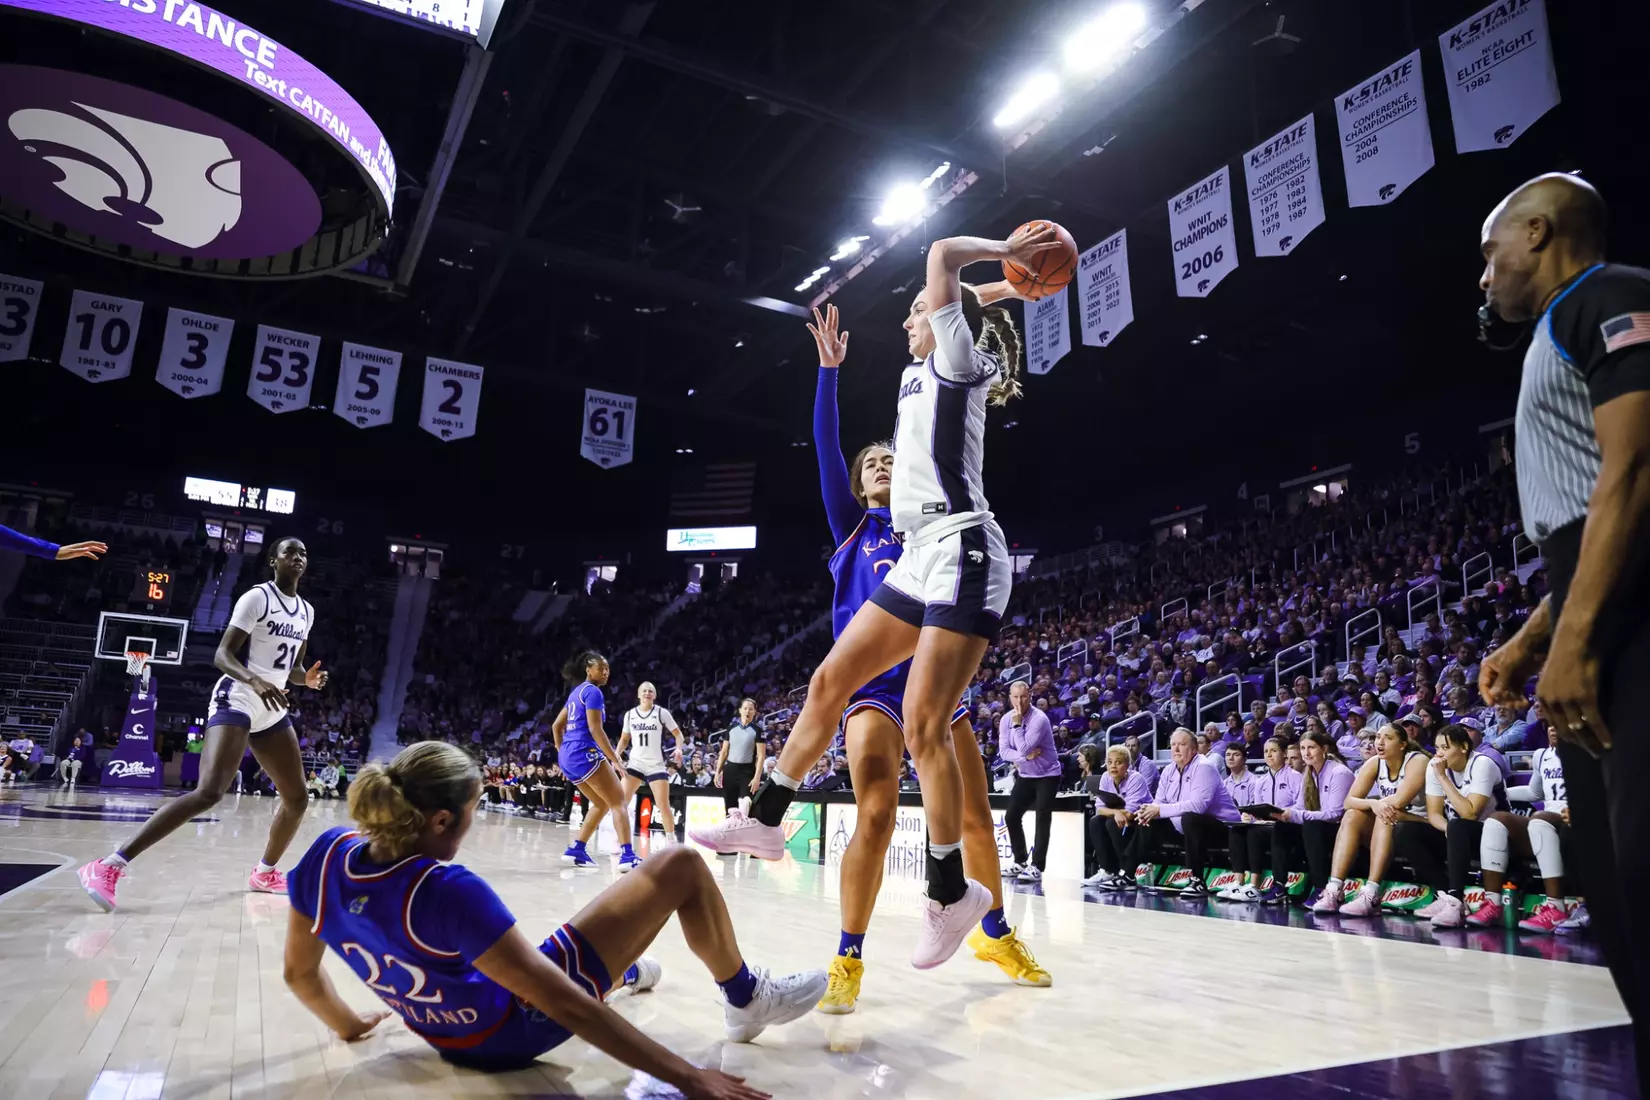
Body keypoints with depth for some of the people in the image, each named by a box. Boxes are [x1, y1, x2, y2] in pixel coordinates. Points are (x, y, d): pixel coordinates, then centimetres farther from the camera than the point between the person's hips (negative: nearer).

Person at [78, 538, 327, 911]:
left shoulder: (306, 611, 12)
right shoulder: (257, 597, -11)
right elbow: (222, 655, -16)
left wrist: (308, 679, -1)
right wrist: (255, 681, -35)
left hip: (272, 711, 8)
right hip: (235, 702, -8)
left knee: (297, 798, 10)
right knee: (209, 792, -26)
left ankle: (265, 873, 29)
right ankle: (109, 866, -23)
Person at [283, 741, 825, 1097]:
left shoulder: (327, 854, -17)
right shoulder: (447, 891, -36)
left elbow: (299, 973, 1)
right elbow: (562, 1005, -35)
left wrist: (347, 1023, 23)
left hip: (450, 1036, 8)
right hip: (516, 1027, -7)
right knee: (681, 867, -5)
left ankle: (626, 974, 62)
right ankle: (747, 1000, 18)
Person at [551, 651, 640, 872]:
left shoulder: (576, 692, 20)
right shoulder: (592, 691, -8)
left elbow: (556, 726, 25)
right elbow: (595, 729, -16)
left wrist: (562, 755, 28)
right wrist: (615, 760, -16)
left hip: (568, 755, 9)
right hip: (584, 753, -9)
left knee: (601, 803, 20)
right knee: (618, 802, -9)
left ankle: (576, 850, 18)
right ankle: (627, 856, -21)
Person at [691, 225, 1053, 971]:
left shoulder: (958, 361, 0)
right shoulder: (920, 373, 22)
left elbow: (941, 255, -9)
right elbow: (945, 291, 38)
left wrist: (1003, 253, 6)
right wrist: (1009, 260, 35)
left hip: (960, 556, -9)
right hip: (920, 560, 9)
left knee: (923, 725, -12)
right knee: (829, 681, 8)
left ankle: (952, 891, 3)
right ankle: (766, 819, 19)